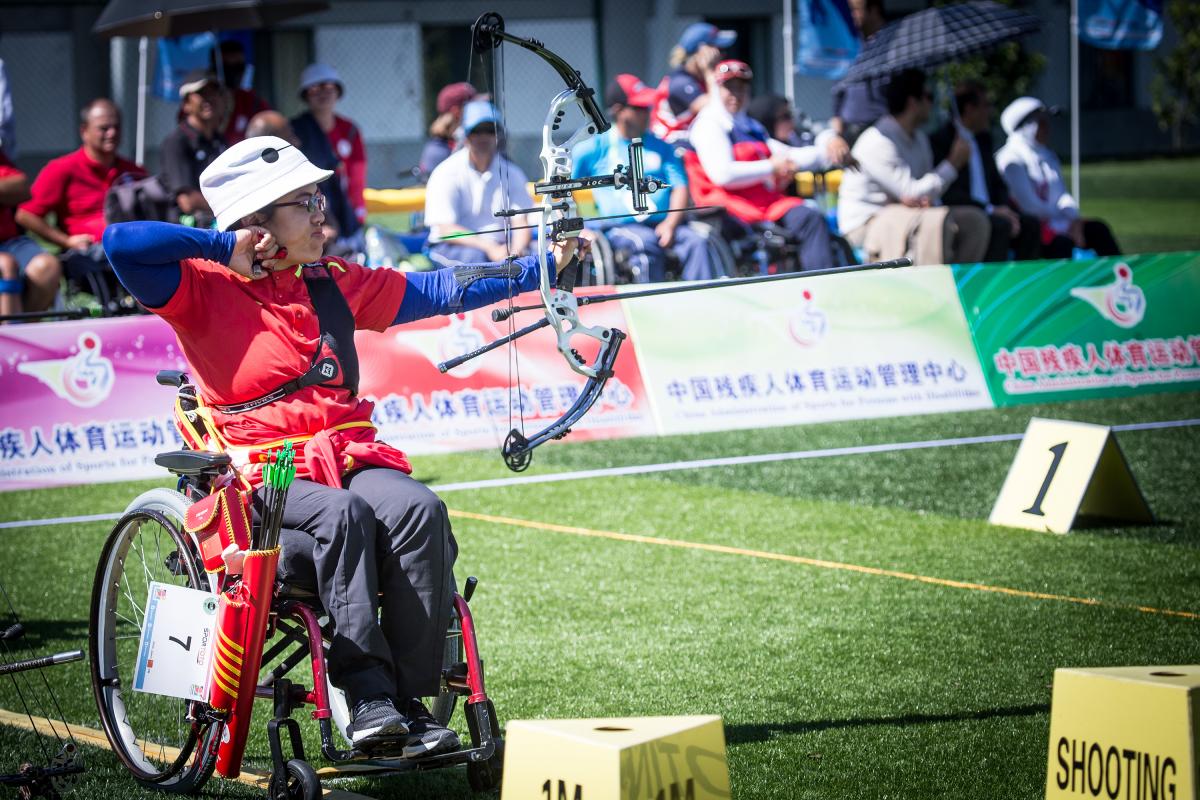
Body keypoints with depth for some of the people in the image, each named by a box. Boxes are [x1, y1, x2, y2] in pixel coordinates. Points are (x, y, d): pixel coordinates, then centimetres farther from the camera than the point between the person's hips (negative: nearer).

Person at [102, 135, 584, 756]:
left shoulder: (335, 285, 17)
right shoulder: (205, 290, 2)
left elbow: (441, 291, 20)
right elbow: (122, 242, -13)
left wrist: (539, 268, 15)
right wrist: (224, 247, -7)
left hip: (350, 454, 5)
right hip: (262, 469, -5)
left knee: (419, 510, -26)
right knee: (342, 512, -35)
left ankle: (412, 702, -25)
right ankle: (368, 697, -34)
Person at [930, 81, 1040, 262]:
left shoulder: (983, 139, 18)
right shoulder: (940, 141, -9)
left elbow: (998, 184, 21)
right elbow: (948, 194, -17)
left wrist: (1005, 209, -1)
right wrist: (991, 210, -20)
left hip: (988, 212, 8)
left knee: (1030, 224, -12)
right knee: (999, 226, -30)